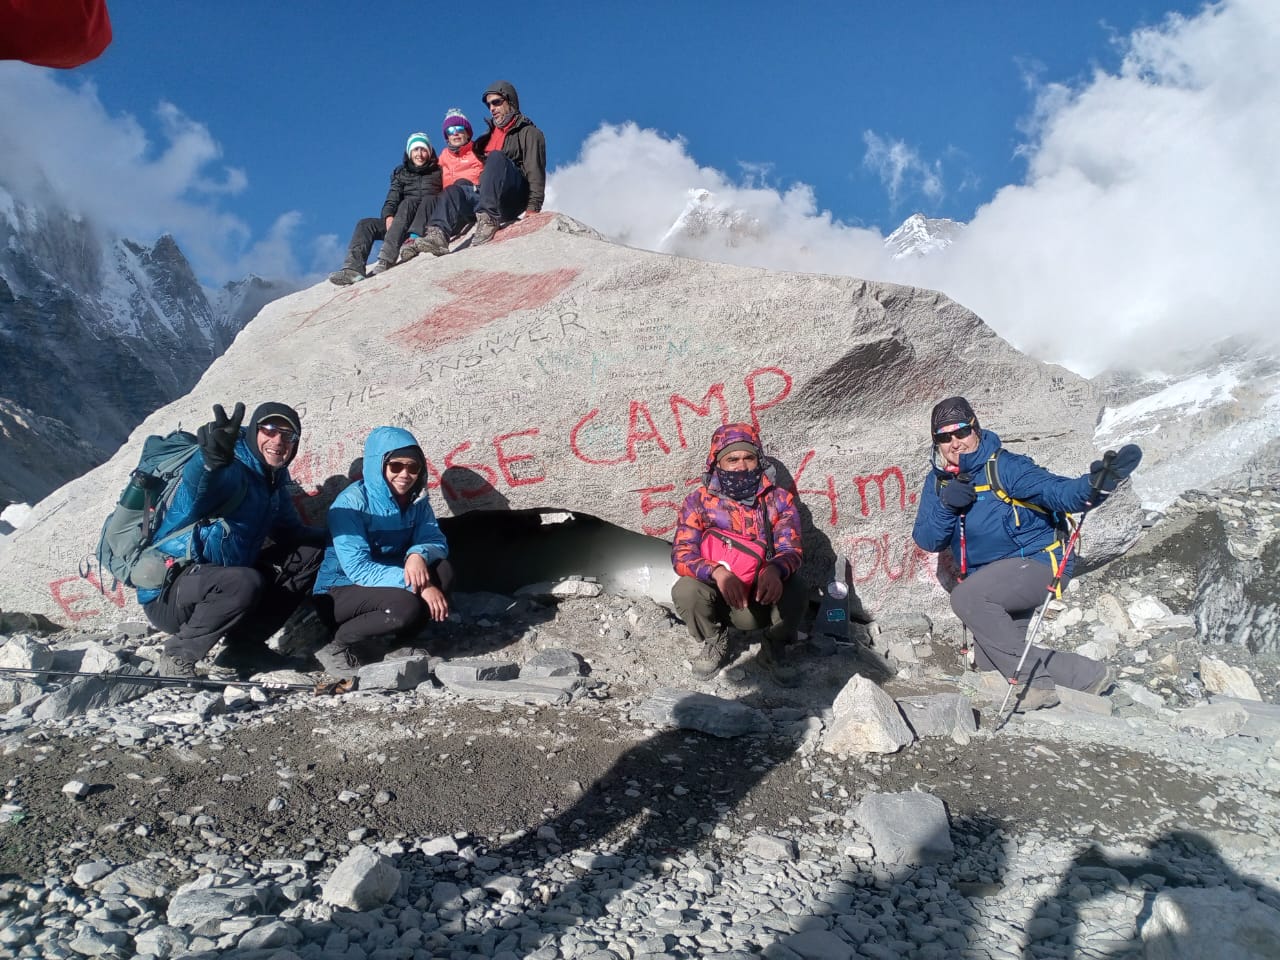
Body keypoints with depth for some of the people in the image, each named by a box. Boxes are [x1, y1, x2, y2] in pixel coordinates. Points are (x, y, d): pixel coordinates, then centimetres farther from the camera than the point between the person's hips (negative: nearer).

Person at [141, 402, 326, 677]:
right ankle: (179, 655, -11)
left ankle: (245, 639, 2)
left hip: (222, 585, 8)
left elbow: (290, 531, 14)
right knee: (246, 582, -37)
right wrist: (213, 460, -66)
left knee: (310, 553, 4)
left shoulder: (275, 479, 8)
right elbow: (197, 485, -41)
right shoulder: (232, 468, -18)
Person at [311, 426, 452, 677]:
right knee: (406, 607, -34)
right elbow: (357, 569, -27)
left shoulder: (416, 500, -2)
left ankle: (401, 637, -4)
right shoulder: (352, 503, -21)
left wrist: (419, 554, -31)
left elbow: (437, 542, -5)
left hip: (381, 585, 6)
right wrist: (419, 586, -34)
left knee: (441, 570, -19)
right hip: (340, 592, -6)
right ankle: (341, 645, -9)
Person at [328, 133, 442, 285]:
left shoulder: (437, 172, 12)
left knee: (407, 203, -34)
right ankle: (354, 268, -34)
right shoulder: (401, 173, 21)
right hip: (403, 224, 5)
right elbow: (392, 199, 8)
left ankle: (386, 259, -49)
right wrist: (389, 216, -15)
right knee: (365, 224, -14)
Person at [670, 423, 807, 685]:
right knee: (685, 590, -30)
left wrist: (774, 570, -38)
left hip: (762, 597, 0)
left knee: (796, 592, -30)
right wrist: (717, 572, -37)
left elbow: (790, 549, -12)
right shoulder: (699, 501, -7)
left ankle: (774, 649, 2)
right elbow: (681, 555, -16)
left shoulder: (779, 499, -4)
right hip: (718, 596, 0)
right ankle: (715, 643, 3)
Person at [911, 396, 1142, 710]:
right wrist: (945, 505, -20)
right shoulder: (938, 481, 3)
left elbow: (1056, 490, -28)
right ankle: (1087, 674, 18)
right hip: (992, 583, 8)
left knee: (967, 597, -32)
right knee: (991, 665, 8)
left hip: (1036, 563, -8)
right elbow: (927, 541, -2)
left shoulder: (1004, 467, -15)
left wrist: (1093, 486, -50)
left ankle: (1034, 678, -17)